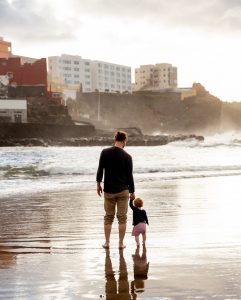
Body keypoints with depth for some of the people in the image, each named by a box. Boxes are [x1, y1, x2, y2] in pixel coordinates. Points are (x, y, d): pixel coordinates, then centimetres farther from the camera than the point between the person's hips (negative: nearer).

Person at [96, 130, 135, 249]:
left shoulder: (105, 152, -5)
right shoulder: (127, 157, -6)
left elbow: (100, 170, -4)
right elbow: (130, 176, -1)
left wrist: (98, 184, 8)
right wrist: (132, 192, 8)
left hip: (109, 191, 1)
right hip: (123, 191, -1)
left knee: (108, 217, 13)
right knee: (122, 218, 7)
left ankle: (107, 242, 17)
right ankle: (121, 243, 11)